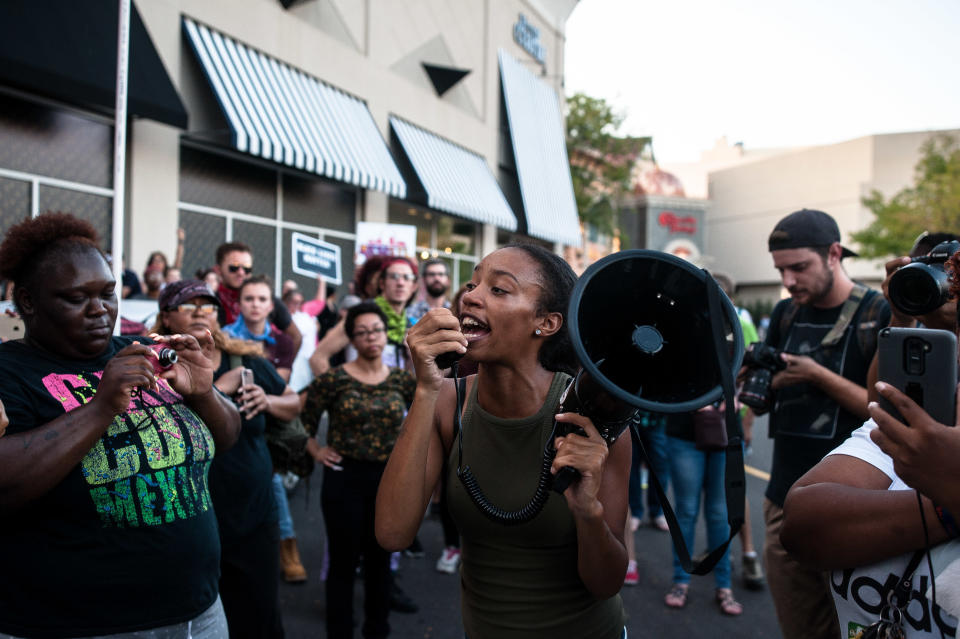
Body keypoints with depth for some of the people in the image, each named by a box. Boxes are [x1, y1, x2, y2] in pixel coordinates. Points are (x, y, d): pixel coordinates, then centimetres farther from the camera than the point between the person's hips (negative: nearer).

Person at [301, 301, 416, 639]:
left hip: (390, 478, 3)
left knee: (380, 559, 15)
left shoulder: (402, 379, 1)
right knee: (344, 560, 6)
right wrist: (315, 450, -6)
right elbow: (302, 415, -2)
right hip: (345, 477, -3)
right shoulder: (333, 378, -8)